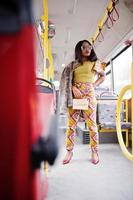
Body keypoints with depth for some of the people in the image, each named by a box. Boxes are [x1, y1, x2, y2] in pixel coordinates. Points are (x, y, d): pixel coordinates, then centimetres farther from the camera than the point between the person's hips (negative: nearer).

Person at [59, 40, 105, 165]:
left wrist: (94, 85, 5)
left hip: (88, 94, -1)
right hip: (74, 94, 2)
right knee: (71, 124, 0)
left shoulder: (95, 62, 13)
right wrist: (73, 88, -10)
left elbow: (103, 76, 23)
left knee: (91, 124, -2)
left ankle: (94, 152, 10)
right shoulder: (73, 64, 15)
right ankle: (69, 151, 9)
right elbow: (67, 80, 10)